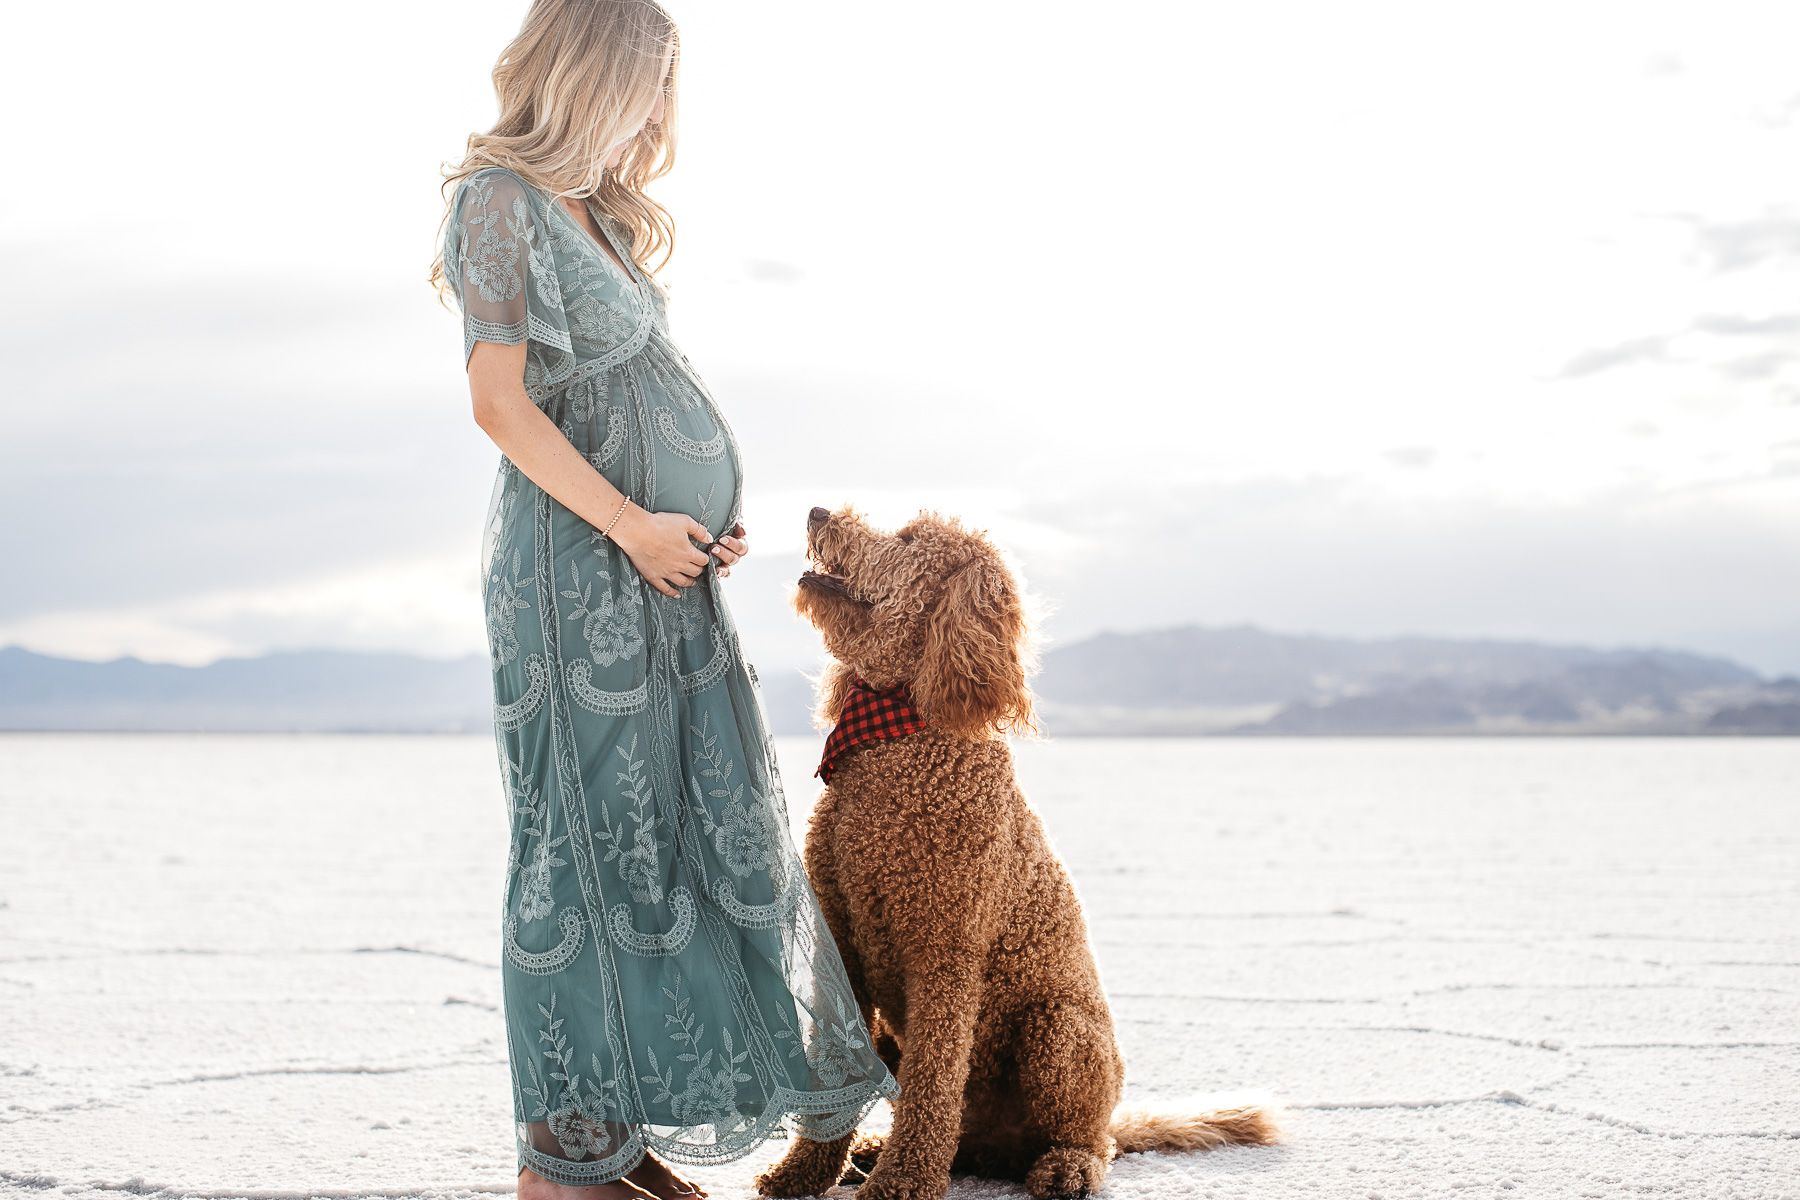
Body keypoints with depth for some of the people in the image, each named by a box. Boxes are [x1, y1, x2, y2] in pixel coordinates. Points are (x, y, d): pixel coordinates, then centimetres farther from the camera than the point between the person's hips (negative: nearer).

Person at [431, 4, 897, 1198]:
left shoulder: (600, 218, 20)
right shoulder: (501, 200, -5)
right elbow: (501, 399, -13)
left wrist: (705, 525, 7)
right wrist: (630, 524, -16)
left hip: (660, 570, 9)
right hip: (574, 566, -9)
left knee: (701, 826, 6)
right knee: (592, 839, -6)